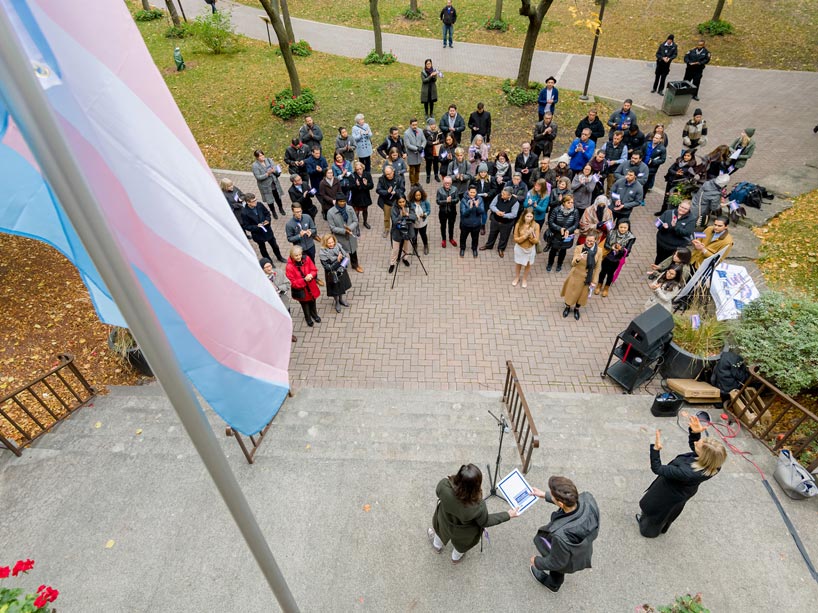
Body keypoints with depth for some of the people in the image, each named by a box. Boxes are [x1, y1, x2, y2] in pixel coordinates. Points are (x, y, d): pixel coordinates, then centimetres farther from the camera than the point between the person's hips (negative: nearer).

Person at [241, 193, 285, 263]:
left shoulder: (260, 205, -15)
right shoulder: (244, 213, -26)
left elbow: (267, 213, 3)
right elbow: (245, 226, -17)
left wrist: (267, 220, -16)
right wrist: (256, 226, -28)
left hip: (267, 229, 4)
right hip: (257, 233, -3)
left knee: (274, 245, 22)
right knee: (262, 248, 20)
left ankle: (279, 257, 49)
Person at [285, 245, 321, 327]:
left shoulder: (306, 259, -18)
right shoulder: (289, 267, -29)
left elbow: (314, 270, -7)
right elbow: (293, 282, -25)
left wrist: (311, 275, -29)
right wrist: (304, 280, -35)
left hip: (311, 287, 3)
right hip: (301, 290, -3)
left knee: (312, 302, 28)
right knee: (305, 304, 24)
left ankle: (314, 314, 59)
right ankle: (308, 318, 53)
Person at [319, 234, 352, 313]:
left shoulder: (338, 246, -16)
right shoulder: (323, 253, -27)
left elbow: (346, 255, -7)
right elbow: (328, 267, -27)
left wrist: (343, 265, -24)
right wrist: (338, 261, -37)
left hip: (341, 271, 4)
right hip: (332, 275, -4)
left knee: (342, 285, 26)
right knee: (335, 288, 17)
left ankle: (341, 299, 56)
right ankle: (336, 302, 47)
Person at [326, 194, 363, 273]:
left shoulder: (350, 209, -11)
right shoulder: (331, 212, -20)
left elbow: (355, 221, -5)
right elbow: (332, 228, -18)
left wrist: (350, 228, -26)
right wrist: (344, 231, -27)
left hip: (351, 236, 4)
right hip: (340, 237, -3)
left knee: (353, 251, 24)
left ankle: (355, 265, 50)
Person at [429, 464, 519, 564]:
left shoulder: (443, 485, -42)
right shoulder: (478, 507, -44)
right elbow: (485, 522, -21)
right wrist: (508, 515, -10)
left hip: (444, 523, 1)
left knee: (442, 530, 39)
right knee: (461, 544, 37)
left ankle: (437, 546, 71)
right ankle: (456, 557, 70)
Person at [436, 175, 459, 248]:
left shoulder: (454, 189, -13)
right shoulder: (439, 190, -16)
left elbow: (457, 199, -15)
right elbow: (437, 201, -18)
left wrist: (451, 201, -33)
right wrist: (446, 201, -31)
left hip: (452, 211, 1)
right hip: (443, 211, -1)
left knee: (451, 225, 20)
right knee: (443, 226, 17)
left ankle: (451, 238, 42)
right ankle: (443, 239, 37)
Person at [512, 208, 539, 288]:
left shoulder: (536, 225, -20)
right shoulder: (518, 224, -21)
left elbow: (536, 241, -17)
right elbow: (516, 239, -19)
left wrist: (530, 235, -36)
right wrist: (525, 235, -32)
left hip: (530, 249, 0)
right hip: (519, 248, 0)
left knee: (528, 264, 21)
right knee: (518, 263, 23)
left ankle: (525, 279, 47)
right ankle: (516, 278, 49)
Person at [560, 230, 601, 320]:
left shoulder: (598, 251, -14)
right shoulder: (579, 248, -20)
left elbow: (597, 267, -5)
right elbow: (573, 264, -28)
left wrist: (594, 281, -4)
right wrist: (578, 259, -50)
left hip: (588, 278, 2)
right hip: (576, 276, -2)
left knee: (582, 295, 20)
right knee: (571, 293, 18)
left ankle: (576, 309, 48)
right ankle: (567, 307, 47)